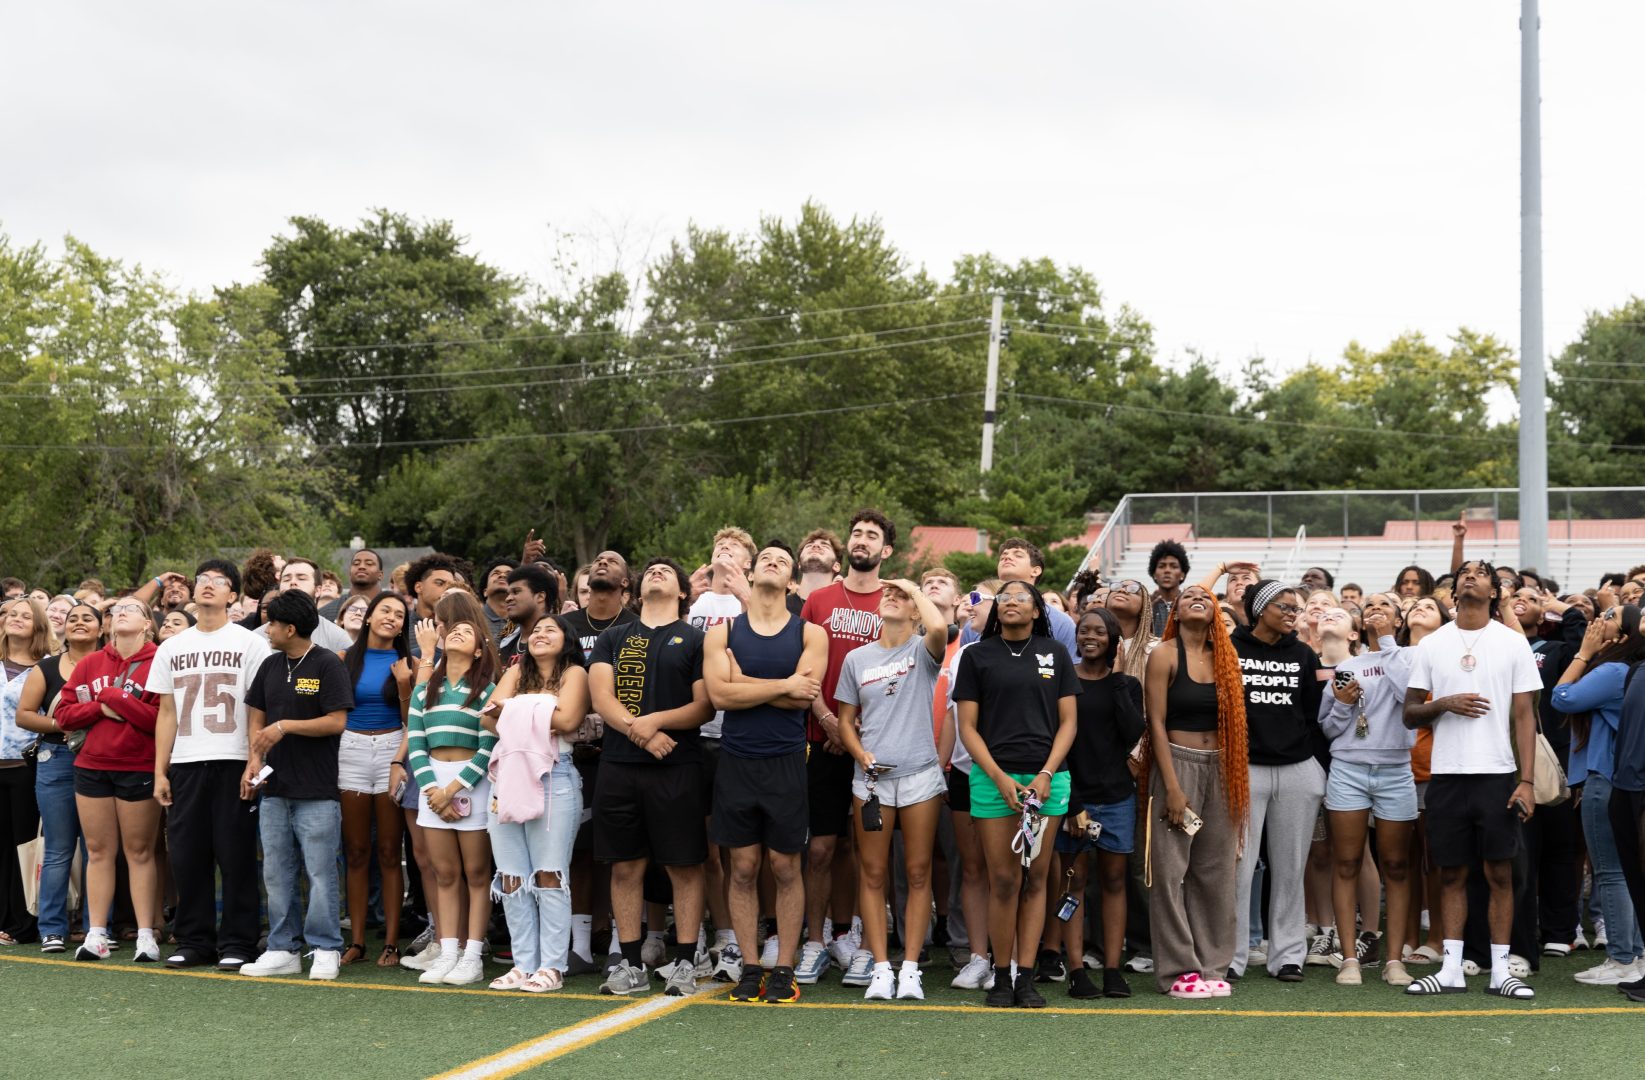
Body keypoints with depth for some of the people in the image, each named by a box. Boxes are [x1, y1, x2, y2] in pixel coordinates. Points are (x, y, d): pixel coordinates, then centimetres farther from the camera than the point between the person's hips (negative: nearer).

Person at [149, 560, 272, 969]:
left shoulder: (250, 643, 2)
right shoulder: (171, 648, 15)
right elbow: (166, 713, 14)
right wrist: (160, 771, 8)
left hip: (233, 762, -4)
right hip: (185, 765, 4)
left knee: (236, 856, -2)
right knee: (187, 856, 5)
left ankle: (237, 943, 4)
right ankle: (193, 941, 14)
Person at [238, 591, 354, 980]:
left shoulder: (328, 666, -8)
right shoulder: (271, 666, 12)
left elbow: (337, 721, -13)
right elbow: (257, 717, 15)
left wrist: (286, 725, -15)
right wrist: (254, 758, 0)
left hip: (316, 791, -7)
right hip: (274, 788, 7)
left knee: (320, 873, -1)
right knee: (277, 874, 10)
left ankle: (325, 949, 7)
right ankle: (284, 949, 18)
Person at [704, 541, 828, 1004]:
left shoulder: (810, 634, 3)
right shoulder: (723, 632, 6)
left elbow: (802, 697, -11)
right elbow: (719, 694, -9)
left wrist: (744, 681, -11)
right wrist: (783, 685, -10)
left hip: (786, 762, -1)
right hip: (737, 761, 1)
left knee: (786, 867, 3)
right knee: (743, 867, 5)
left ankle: (784, 970, 10)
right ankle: (750, 968, 12)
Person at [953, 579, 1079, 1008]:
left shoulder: (1054, 652, 9)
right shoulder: (977, 655, 5)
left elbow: (1068, 721, 7)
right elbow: (968, 726, 2)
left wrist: (1046, 774, -6)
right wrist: (1000, 778, -9)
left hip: (1047, 777, 2)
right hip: (993, 777, -1)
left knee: (1035, 879, 4)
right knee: (1004, 881, -1)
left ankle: (1026, 977, 9)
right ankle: (1001, 977, 8)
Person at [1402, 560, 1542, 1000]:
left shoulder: (1513, 642, 3)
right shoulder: (1432, 644, 7)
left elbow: (1524, 716, 1)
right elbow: (1410, 713, 8)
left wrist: (1526, 780, -7)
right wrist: (1445, 704, -13)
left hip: (1498, 774, -1)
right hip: (1447, 776, 1)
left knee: (1500, 873, 2)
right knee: (1451, 873, 6)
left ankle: (1500, 970, 10)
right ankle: (1451, 969, 12)